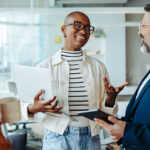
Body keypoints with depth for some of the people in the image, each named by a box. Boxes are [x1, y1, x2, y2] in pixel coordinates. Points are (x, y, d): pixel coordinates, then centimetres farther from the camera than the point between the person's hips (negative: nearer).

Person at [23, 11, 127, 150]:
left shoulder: (98, 67, 7)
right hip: (57, 139, -2)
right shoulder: (44, 67, -2)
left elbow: (104, 112, 8)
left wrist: (110, 99, -13)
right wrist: (33, 109, -21)